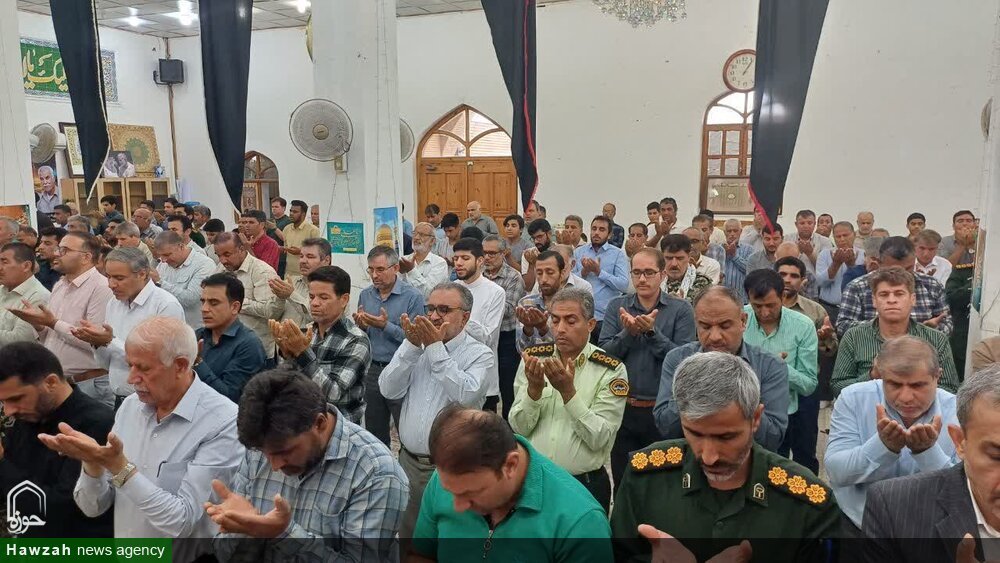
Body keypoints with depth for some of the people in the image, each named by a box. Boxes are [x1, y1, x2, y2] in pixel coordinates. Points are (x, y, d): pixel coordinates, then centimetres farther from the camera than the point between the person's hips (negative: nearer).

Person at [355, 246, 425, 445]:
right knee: (374, 435, 17)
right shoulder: (365, 295, 8)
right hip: (372, 371, 6)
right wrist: (361, 328, -7)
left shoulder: (413, 296, -10)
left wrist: (386, 326, -21)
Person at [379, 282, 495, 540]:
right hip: (409, 461, 5)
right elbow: (389, 390, -3)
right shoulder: (417, 348, 7)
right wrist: (411, 345, -12)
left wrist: (435, 348, -19)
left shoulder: (481, 354, -6)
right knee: (407, 533, 18)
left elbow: (465, 395, -23)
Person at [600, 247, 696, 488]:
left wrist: (652, 332, -22)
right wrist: (628, 333, -19)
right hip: (623, 409, 2)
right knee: (623, 483, 13)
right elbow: (604, 354, -4)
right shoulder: (617, 307, 4)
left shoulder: (681, 310, -3)